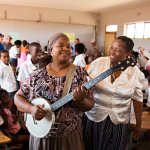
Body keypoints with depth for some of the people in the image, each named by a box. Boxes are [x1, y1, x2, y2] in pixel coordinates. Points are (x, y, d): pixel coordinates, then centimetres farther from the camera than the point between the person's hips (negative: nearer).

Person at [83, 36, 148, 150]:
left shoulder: (135, 73, -9)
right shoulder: (97, 63, -10)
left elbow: (137, 99, 0)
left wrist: (138, 124, 6)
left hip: (119, 122, 0)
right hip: (93, 117, 0)